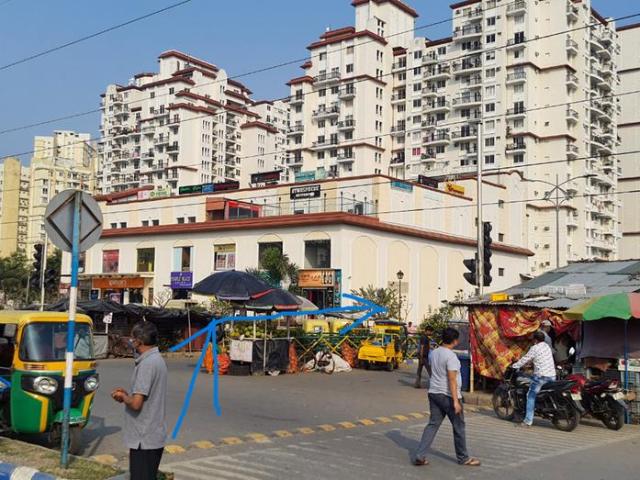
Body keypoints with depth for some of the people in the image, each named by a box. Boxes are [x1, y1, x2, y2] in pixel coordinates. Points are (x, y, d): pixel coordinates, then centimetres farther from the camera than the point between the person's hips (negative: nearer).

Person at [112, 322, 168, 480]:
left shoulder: (147, 364, -20)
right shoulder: (157, 359, 10)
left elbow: (136, 403, -25)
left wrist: (123, 397, -6)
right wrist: (127, 394, 9)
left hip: (144, 439, -10)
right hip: (154, 436, 10)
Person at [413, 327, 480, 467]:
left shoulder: (434, 353, 7)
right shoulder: (451, 356, -18)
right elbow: (452, 380, -21)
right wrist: (455, 401, -21)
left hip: (434, 393, 7)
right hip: (448, 395, -7)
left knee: (433, 424, 8)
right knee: (458, 427, 8)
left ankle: (419, 456, 0)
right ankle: (463, 458, 21)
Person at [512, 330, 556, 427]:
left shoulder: (535, 348, -8)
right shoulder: (547, 346, 17)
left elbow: (525, 359, -3)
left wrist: (514, 366, 9)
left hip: (541, 376, -8)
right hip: (552, 376, 8)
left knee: (531, 396, -3)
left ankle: (528, 420, -8)